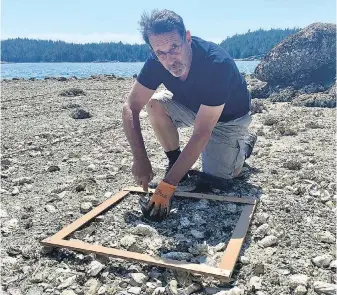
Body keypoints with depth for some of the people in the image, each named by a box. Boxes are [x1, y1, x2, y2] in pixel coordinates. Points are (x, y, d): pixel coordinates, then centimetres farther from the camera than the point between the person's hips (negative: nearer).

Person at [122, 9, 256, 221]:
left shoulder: (217, 64, -39)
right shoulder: (157, 61, -24)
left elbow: (201, 134, -40)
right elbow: (131, 108, -19)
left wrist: (166, 187, -41)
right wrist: (140, 159, -30)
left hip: (228, 118, -4)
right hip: (193, 108, 4)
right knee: (155, 103, -23)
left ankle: (244, 145, 16)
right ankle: (175, 163, -3)